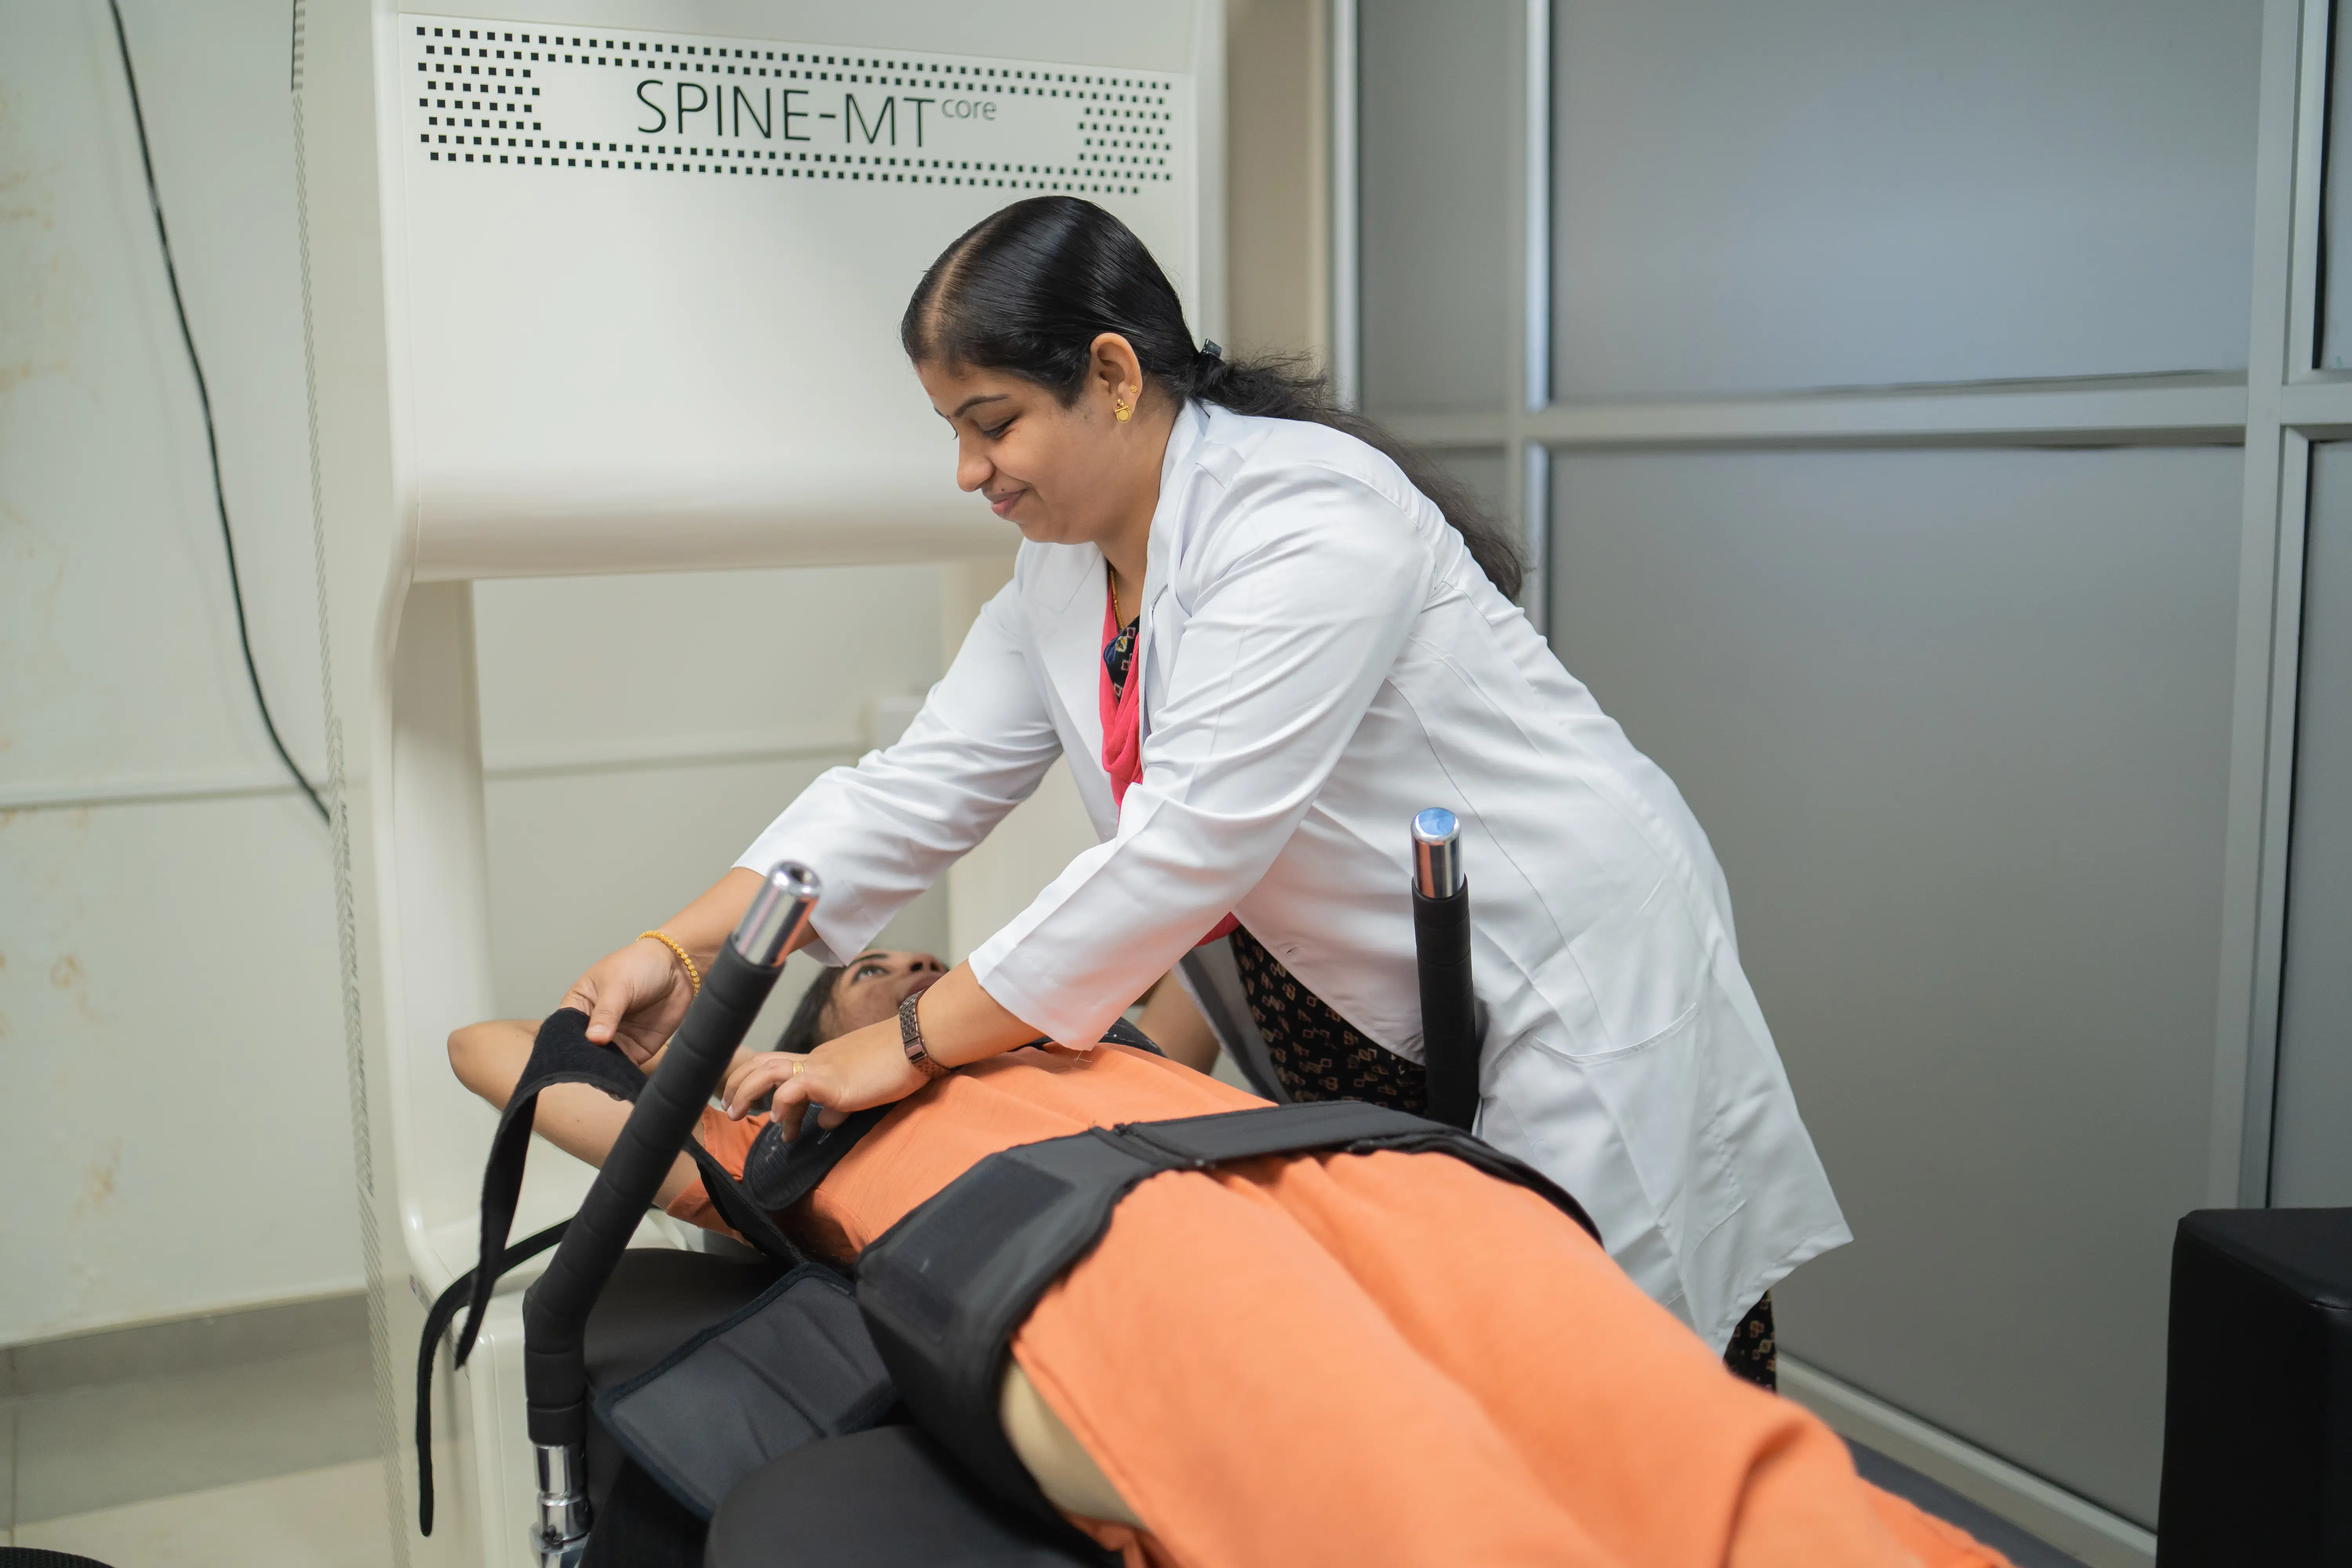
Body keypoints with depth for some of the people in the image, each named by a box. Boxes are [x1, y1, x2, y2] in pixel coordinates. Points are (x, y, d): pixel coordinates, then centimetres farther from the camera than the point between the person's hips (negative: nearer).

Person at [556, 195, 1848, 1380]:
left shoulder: (1308, 522, -25)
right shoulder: (1061, 570, 4)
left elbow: (1183, 853, -28)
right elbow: (922, 784, 4)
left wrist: (920, 1042, -23)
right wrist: (685, 950, -5)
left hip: (1570, 983, -8)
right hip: (1374, 1024, 8)